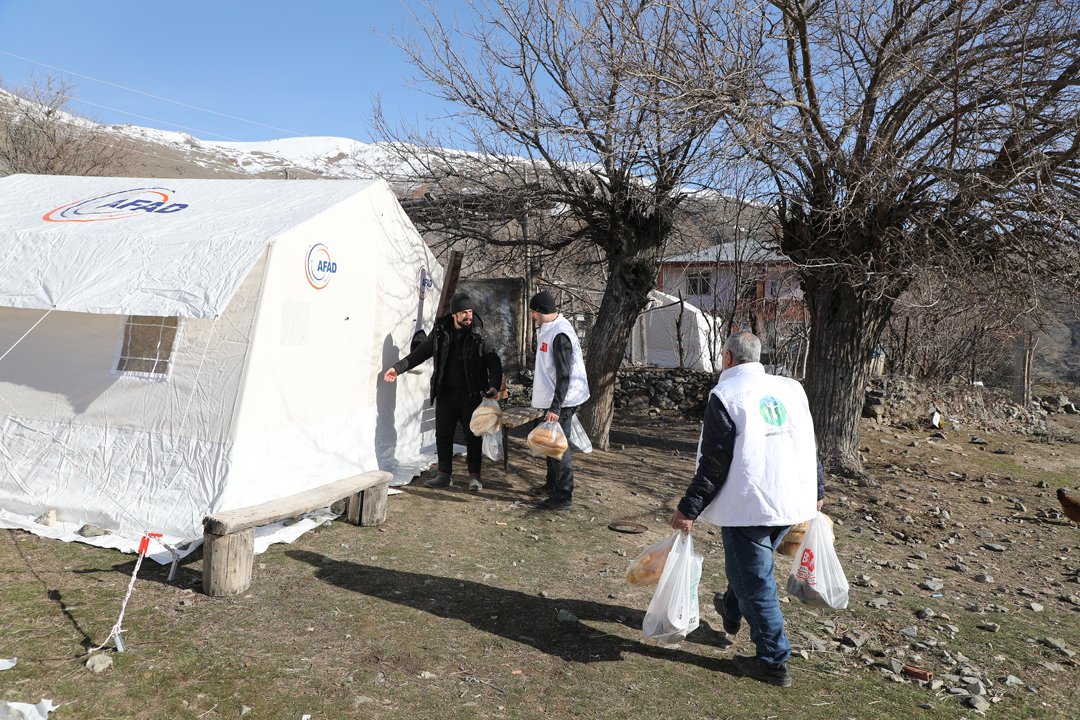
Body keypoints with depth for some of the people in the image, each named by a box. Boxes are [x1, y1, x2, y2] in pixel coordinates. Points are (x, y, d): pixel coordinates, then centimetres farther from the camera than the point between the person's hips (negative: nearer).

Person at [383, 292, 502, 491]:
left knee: (473, 435, 3)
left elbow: (493, 361, -5)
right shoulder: (440, 332, 2)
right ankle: (445, 474, 20)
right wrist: (398, 367, 2)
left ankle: (474, 476, 14)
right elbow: (420, 353, 10)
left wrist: (495, 385, -20)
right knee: (443, 435, 8)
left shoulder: (479, 335, -5)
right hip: (445, 393, 3)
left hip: (471, 395, -3)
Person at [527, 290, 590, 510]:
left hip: (562, 401, -10)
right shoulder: (549, 329, 10)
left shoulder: (560, 335, -22)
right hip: (553, 400, 10)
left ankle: (563, 496, 5)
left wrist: (555, 407, -25)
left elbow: (564, 375, -25)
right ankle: (552, 485, 37)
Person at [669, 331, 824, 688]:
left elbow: (714, 462, -14)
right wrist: (816, 490, 28)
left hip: (748, 504, -7)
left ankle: (773, 662, 13)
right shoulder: (792, 388, 9)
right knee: (750, 564, 27)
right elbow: (809, 445, 15)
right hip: (793, 501, 7)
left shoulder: (725, 394, -10)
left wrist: (689, 508, -9)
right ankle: (732, 612, 48)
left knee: (753, 580, 4)